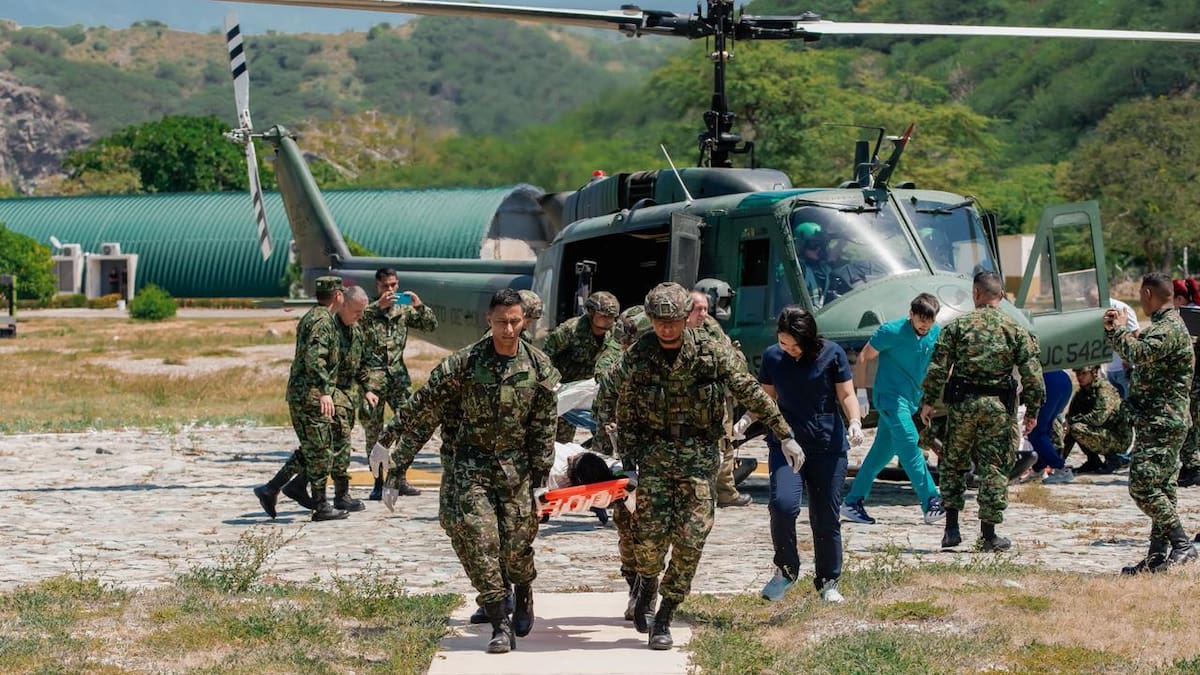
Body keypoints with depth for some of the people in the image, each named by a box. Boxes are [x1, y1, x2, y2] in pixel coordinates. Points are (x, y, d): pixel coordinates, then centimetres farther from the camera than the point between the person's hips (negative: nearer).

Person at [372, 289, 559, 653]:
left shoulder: (539, 367, -3)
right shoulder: (464, 363, -9)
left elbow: (543, 428, 4)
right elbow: (422, 411, -7)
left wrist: (542, 475, 4)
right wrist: (387, 439, -8)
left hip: (515, 464, 1)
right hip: (470, 462, -1)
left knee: (516, 543, 1)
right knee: (477, 537, -14)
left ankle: (524, 592, 36)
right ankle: (501, 626, -8)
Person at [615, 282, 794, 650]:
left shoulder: (711, 352, -4)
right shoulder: (636, 358, -2)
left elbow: (750, 393, 1)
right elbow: (625, 415, 5)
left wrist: (785, 435, 2)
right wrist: (629, 464, 1)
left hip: (699, 455, 0)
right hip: (654, 452, 0)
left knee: (690, 540, -6)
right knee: (651, 534, -9)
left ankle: (663, 619, 6)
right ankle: (647, 588, 24)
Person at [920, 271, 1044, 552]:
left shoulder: (957, 326, 0)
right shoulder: (1016, 329, 2)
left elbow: (938, 367, -4)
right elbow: (1032, 374, 0)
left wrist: (928, 401, 4)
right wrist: (1032, 410, 7)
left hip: (963, 403, 0)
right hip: (999, 406, 0)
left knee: (953, 464, 13)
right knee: (994, 468, 5)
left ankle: (952, 528, 8)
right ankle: (989, 534, 6)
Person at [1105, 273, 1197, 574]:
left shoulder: (1170, 329, -16)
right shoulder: (1161, 326, 18)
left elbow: (1139, 354, -30)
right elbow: (1137, 354, 26)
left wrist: (1120, 329, -13)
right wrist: (1113, 330, 13)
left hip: (1162, 422, -11)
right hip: (1158, 421, 11)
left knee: (1143, 486, -16)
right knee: (1160, 488, 10)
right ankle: (1158, 556, 13)